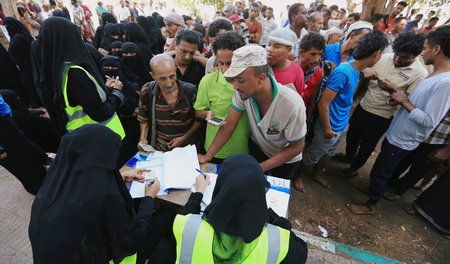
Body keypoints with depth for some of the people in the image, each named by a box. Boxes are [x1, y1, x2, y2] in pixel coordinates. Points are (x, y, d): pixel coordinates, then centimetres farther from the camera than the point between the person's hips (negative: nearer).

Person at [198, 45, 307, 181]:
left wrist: (259, 168, -24)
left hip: (285, 159, -2)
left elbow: (296, 147, -23)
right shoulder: (244, 90, -27)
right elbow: (229, 124, -17)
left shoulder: (292, 104, -37)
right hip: (256, 148, 3)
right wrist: (207, 156, -16)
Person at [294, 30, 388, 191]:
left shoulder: (357, 72, 2)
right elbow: (323, 104, -27)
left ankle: (317, 175, 50)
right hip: (331, 128, -9)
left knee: (327, 154, 27)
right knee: (312, 156, 11)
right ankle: (298, 177, 35)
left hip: (342, 127, 9)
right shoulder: (343, 72, -27)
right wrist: (328, 130, -19)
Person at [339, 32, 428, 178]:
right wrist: (365, 74, -20)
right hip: (363, 107, 4)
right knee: (352, 136, 22)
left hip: (381, 118, -4)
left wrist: (392, 90, -29)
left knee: (366, 145, 14)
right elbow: (362, 86, 3)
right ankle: (348, 156, 50)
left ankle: (354, 167, 39)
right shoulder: (385, 57, -4)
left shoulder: (420, 74, -14)